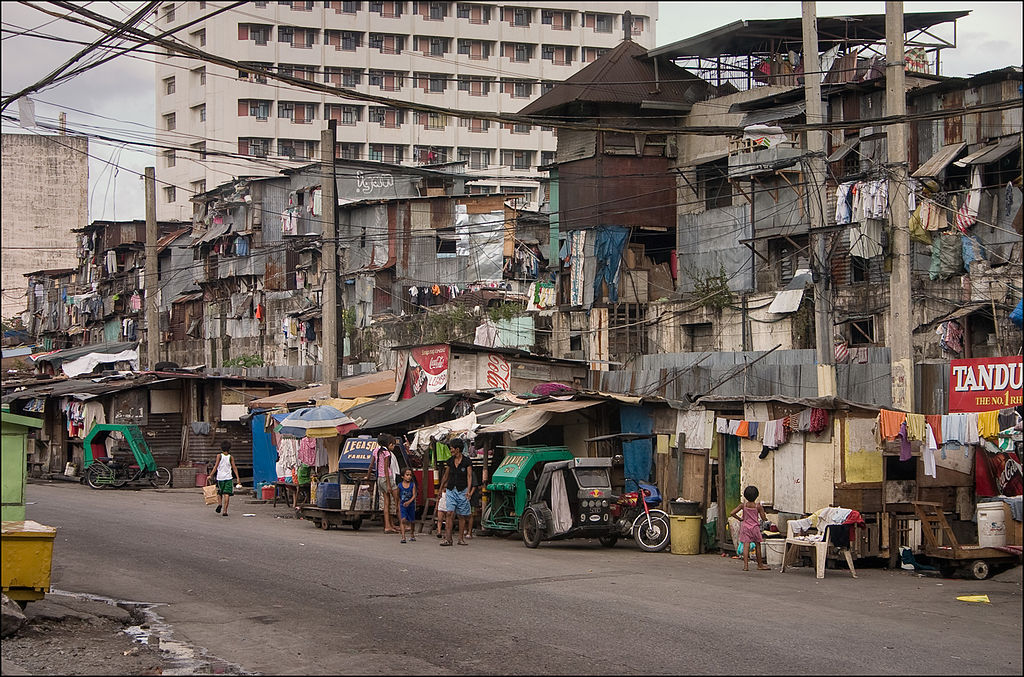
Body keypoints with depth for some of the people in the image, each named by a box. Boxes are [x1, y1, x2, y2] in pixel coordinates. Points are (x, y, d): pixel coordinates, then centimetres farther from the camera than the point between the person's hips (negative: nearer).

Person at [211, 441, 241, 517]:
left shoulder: (219, 456, 0)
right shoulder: (231, 457, 2)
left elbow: (216, 467, -6)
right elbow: (234, 468, -1)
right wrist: (238, 478, 1)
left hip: (220, 477, 0)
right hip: (228, 477, 0)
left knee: (219, 493, 17)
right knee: (227, 494, -1)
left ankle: (219, 503, -9)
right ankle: (225, 511, -7)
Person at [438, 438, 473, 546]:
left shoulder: (467, 462, -4)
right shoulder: (450, 461, 8)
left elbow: (469, 477, -10)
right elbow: (446, 476, 19)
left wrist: (468, 491, -21)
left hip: (462, 491, -3)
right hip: (451, 490, 3)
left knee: (462, 516, 4)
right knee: (450, 513, -10)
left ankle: (461, 538, 14)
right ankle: (447, 538, -15)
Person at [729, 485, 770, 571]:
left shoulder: (743, 505, -4)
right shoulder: (758, 506, -9)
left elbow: (732, 513, -6)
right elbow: (763, 517, -3)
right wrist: (762, 508, 11)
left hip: (745, 526, 1)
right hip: (755, 527, -1)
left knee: (746, 545, -4)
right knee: (757, 546, 12)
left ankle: (746, 565, -14)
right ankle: (760, 565, 23)